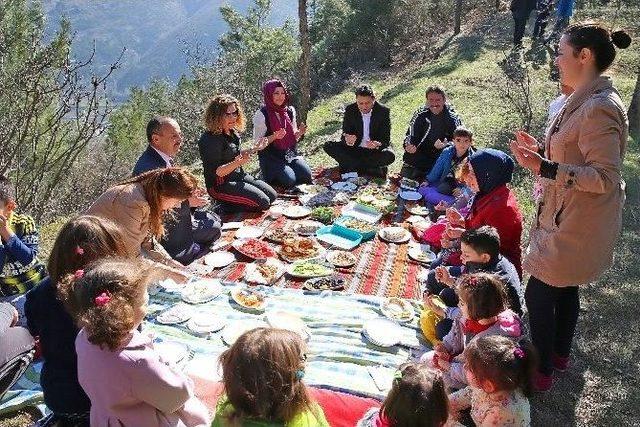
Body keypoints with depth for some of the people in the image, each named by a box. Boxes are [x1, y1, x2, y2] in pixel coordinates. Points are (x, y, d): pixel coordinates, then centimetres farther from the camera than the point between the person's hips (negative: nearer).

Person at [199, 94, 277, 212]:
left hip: (239, 176, 9)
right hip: (220, 185, -9)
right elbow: (216, 172, -25)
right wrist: (237, 163, -39)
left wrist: (255, 148, 13)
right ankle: (227, 208, -1)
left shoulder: (233, 133, 4)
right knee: (263, 202, -18)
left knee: (272, 195, 6)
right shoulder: (210, 139, -22)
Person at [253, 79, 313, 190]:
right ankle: (270, 178, 8)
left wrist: (299, 133, -8)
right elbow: (257, 143, -10)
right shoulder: (261, 114, -11)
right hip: (271, 157, -5)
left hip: (290, 154, 5)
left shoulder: (290, 111, 6)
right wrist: (274, 137, -25)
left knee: (306, 175, -17)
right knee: (289, 180, -22)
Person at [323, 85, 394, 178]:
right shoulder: (350, 110, -8)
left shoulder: (383, 111, -13)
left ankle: (352, 167, -20)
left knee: (389, 156, -34)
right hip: (355, 149, 2)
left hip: (375, 150, -2)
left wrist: (378, 145, -38)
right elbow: (344, 134, -8)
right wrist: (348, 141, -34)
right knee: (328, 146, -19)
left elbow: (386, 140, -14)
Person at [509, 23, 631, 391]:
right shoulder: (586, 101, 8)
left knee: (539, 293, 1)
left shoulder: (599, 108, -24)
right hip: (571, 218, 10)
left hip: (577, 225, -10)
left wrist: (546, 168, -34)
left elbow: (606, 177, -27)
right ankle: (560, 354, 42)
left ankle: (542, 371, 19)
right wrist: (543, 150, 9)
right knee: (564, 288, 23)